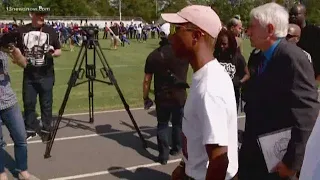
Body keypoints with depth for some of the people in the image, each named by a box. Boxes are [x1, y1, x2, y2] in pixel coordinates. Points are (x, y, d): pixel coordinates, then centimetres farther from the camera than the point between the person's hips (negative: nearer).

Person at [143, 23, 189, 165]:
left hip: (162, 97, 0)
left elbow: (147, 80, -3)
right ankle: (176, 148, 36)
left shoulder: (153, 55, -8)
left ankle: (163, 155, 13)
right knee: (178, 123, 19)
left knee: (162, 125, 13)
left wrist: (145, 97, 10)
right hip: (180, 96, 0)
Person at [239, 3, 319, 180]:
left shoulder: (294, 58, -19)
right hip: (252, 152, 7)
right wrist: (246, 143, 12)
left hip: (277, 158, -7)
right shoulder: (257, 57, 5)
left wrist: (293, 160, -18)